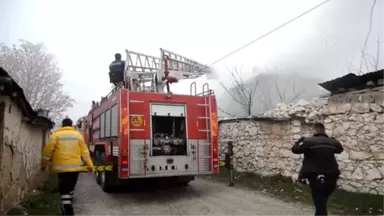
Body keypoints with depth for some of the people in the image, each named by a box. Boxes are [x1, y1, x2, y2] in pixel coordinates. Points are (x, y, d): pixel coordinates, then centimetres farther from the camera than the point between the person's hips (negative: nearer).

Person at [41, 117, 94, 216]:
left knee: (64, 191, -2)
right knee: (70, 189, 21)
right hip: (76, 167, 4)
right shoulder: (78, 135, 8)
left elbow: (48, 151, 1)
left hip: (62, 167, -3)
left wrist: (44, 164, 14)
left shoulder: (56, 135, 2)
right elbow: (84, 151, 4)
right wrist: (89, 165, 6)